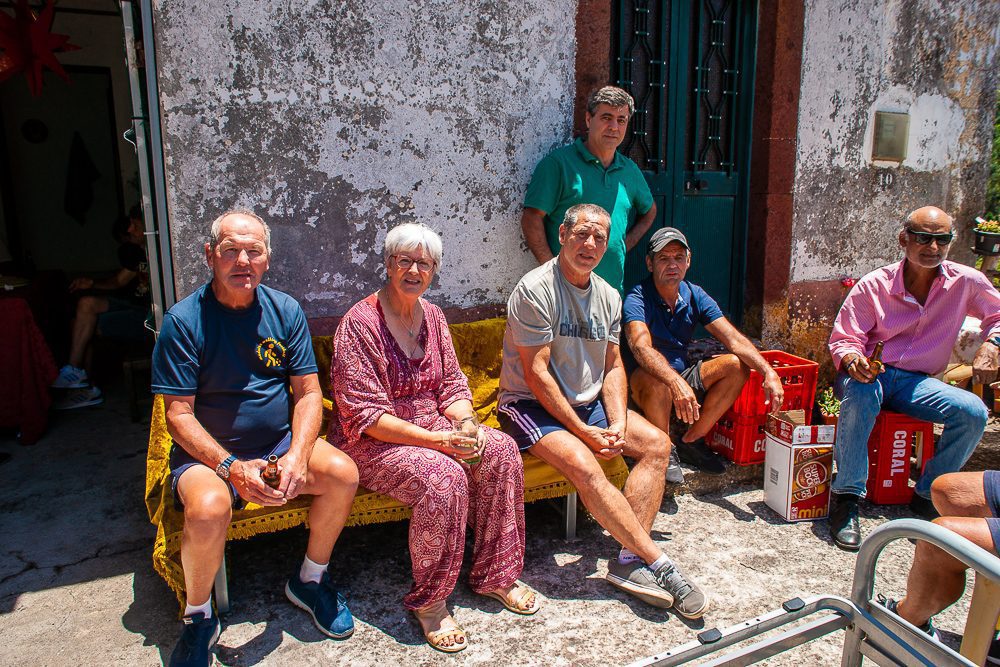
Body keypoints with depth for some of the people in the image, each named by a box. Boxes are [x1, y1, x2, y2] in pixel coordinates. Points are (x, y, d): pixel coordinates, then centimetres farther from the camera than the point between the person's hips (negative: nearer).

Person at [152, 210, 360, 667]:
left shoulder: (285, 311, -1)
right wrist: (230, 467, -26)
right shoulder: (183, 320, -11)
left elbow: (308, 392, -3)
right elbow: (179, 415, -12)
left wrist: (297, 456, -20)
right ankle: (198, 618, -2)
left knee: (343, 474, -21)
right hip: (207, 452, -3)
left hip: (280, 441, 3)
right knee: (209, 509, -33)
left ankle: (309, 581, 6)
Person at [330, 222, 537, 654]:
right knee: (443, 475, -32)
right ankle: (428, 602, -11)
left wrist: (467, 426, -13)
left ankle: (494, 575, -1)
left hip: (432, 426, 7)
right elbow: (365, 414, -19)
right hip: (372, 442, -6)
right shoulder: (359, 323, -15)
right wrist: (437, 440, -25)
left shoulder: (432, 316, 6)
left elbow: (452, 386, 9)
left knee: (500, 450, -16)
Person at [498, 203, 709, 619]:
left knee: (657, 444, -11)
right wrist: (583, 431, -19)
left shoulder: (608, 296, 8)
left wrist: (618, 424, -9)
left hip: (589, 402, 7)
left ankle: (630, 559, -16)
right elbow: (536, 373, -18)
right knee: (584, 466, -31)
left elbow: (613, 367, 8)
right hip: (532, 405, -7)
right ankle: (660, 564, -19)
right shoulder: (536, 289, -15)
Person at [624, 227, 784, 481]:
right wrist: (675, 383, -51)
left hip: (683, 378, 6)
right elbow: (641, 347, -34)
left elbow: (733, 338, -7)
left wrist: (769, 372, -22)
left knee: (737, 365, -12)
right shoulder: (637, 298, -16)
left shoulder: (695, 296, 2)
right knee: (657, 377, -39)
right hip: (644, 385, -6)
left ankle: (690, 441, -4)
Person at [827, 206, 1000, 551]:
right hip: (870, 373, -3)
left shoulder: (966, 282, 0)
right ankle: (846, 497, -26)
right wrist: (853, 359, -30)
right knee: (862, 392, -39)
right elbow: (843, 340, -7)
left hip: (915, 381, 3)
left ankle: (927, 497, -4)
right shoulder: (873, 285, -8)